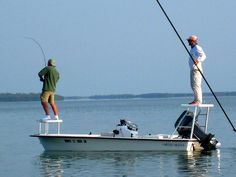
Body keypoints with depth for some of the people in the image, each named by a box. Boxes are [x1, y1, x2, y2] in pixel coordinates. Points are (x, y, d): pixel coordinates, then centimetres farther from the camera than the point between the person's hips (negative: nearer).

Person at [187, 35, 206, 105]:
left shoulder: (197, 48, -13)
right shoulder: (192, 49, 18)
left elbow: (203, 56, -27)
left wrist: (198, 60, -39)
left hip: (196, 69, -10)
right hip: (192, 69, 10)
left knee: (196, 85, -13)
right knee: (193, 85, 12)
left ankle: (198, 100, -14)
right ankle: (196, 100, 16)